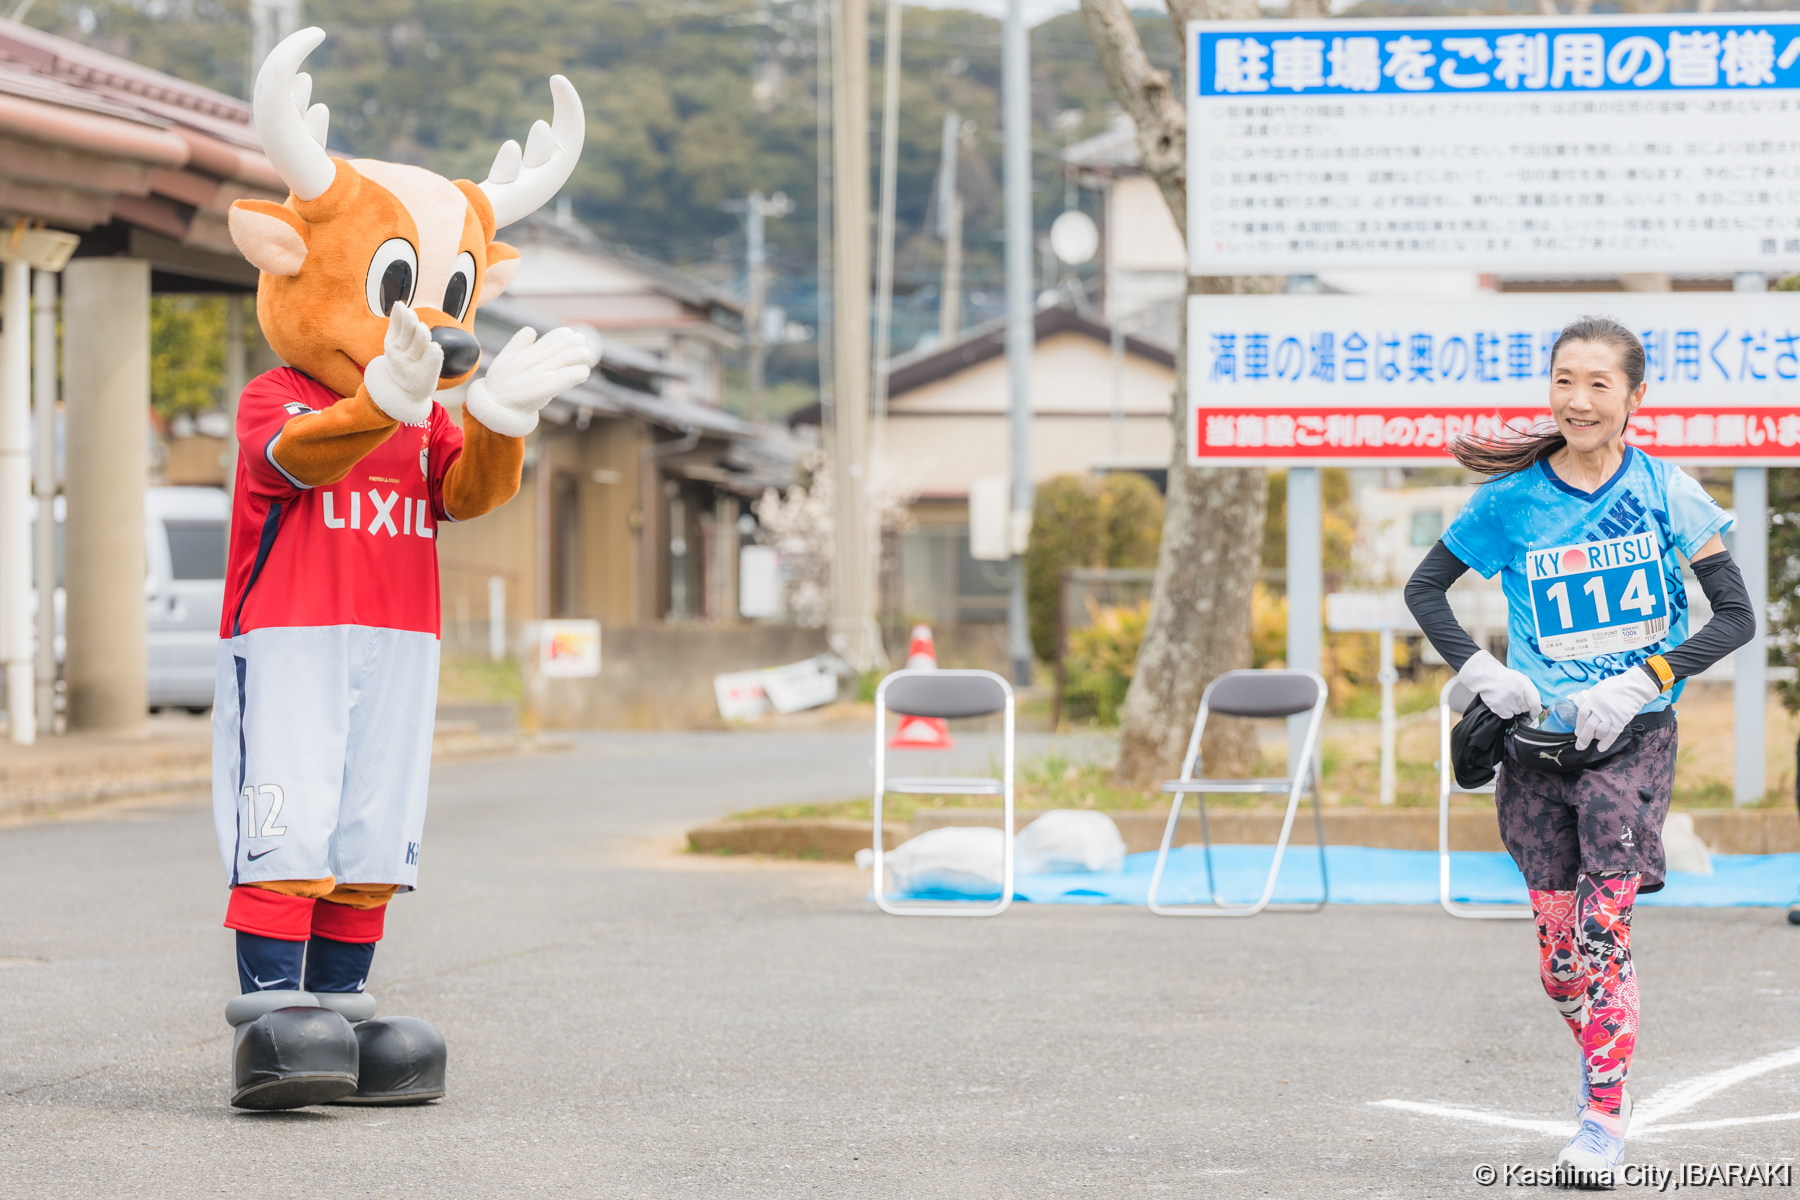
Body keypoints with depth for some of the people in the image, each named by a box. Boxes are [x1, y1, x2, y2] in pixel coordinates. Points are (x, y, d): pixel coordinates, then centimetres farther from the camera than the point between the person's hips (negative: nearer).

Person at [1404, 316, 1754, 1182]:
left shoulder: (1664, 489, -3)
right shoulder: (1514, 497, 0)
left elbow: (1736, 617, -3)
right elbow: (1425, 590, 12)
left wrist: (1635, 686, -13)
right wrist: (1482, 675, -3)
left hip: (1632, 739, -2)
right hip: (1536, 743, 2)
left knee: (1604, 926, -15)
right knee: (1557, 952, 4)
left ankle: (1605, 1116, -7)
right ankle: (1600, 1062, 32)